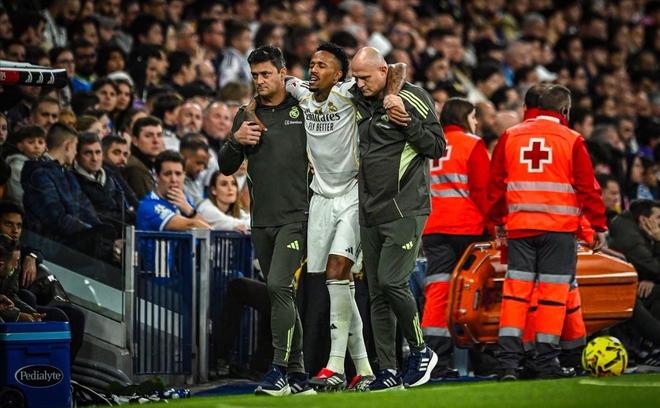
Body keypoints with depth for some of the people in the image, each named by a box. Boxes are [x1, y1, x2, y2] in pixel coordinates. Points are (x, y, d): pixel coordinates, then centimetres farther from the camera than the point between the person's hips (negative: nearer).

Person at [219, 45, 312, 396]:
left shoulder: (303, 109, 1)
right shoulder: (247, 115, 12)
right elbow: (226, 168, 11)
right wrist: (236, 141, -5)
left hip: (295, 216, -5)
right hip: (261, 220, 5)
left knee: (278, 285, -19)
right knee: (281, 295, 9)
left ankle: (280, 369, -17)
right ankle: (298, 374, 14)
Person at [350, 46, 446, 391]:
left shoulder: (412, 99, -7)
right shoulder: (359, 102, 12)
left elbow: (437, 148, -9)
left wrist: (407, 119, -20)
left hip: (405, 210, -7)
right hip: (370, 214, 7)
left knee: (392, 282, -15)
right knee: (378, 294, 5)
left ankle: (421, 351, 3)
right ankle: (388, 371, 8)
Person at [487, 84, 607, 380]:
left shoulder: (510, 137, 9)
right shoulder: (571, 141, -1)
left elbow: (495, 183, 13)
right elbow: (588, 187, -1)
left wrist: (497, 222, 22)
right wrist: (599, 226, 7)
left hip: (519, 226, 3)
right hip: (559, 227, -3)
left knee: (515, 290, 3)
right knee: (553, 291, 1)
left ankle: (507, 361, -4)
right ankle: (546, 362, 1)